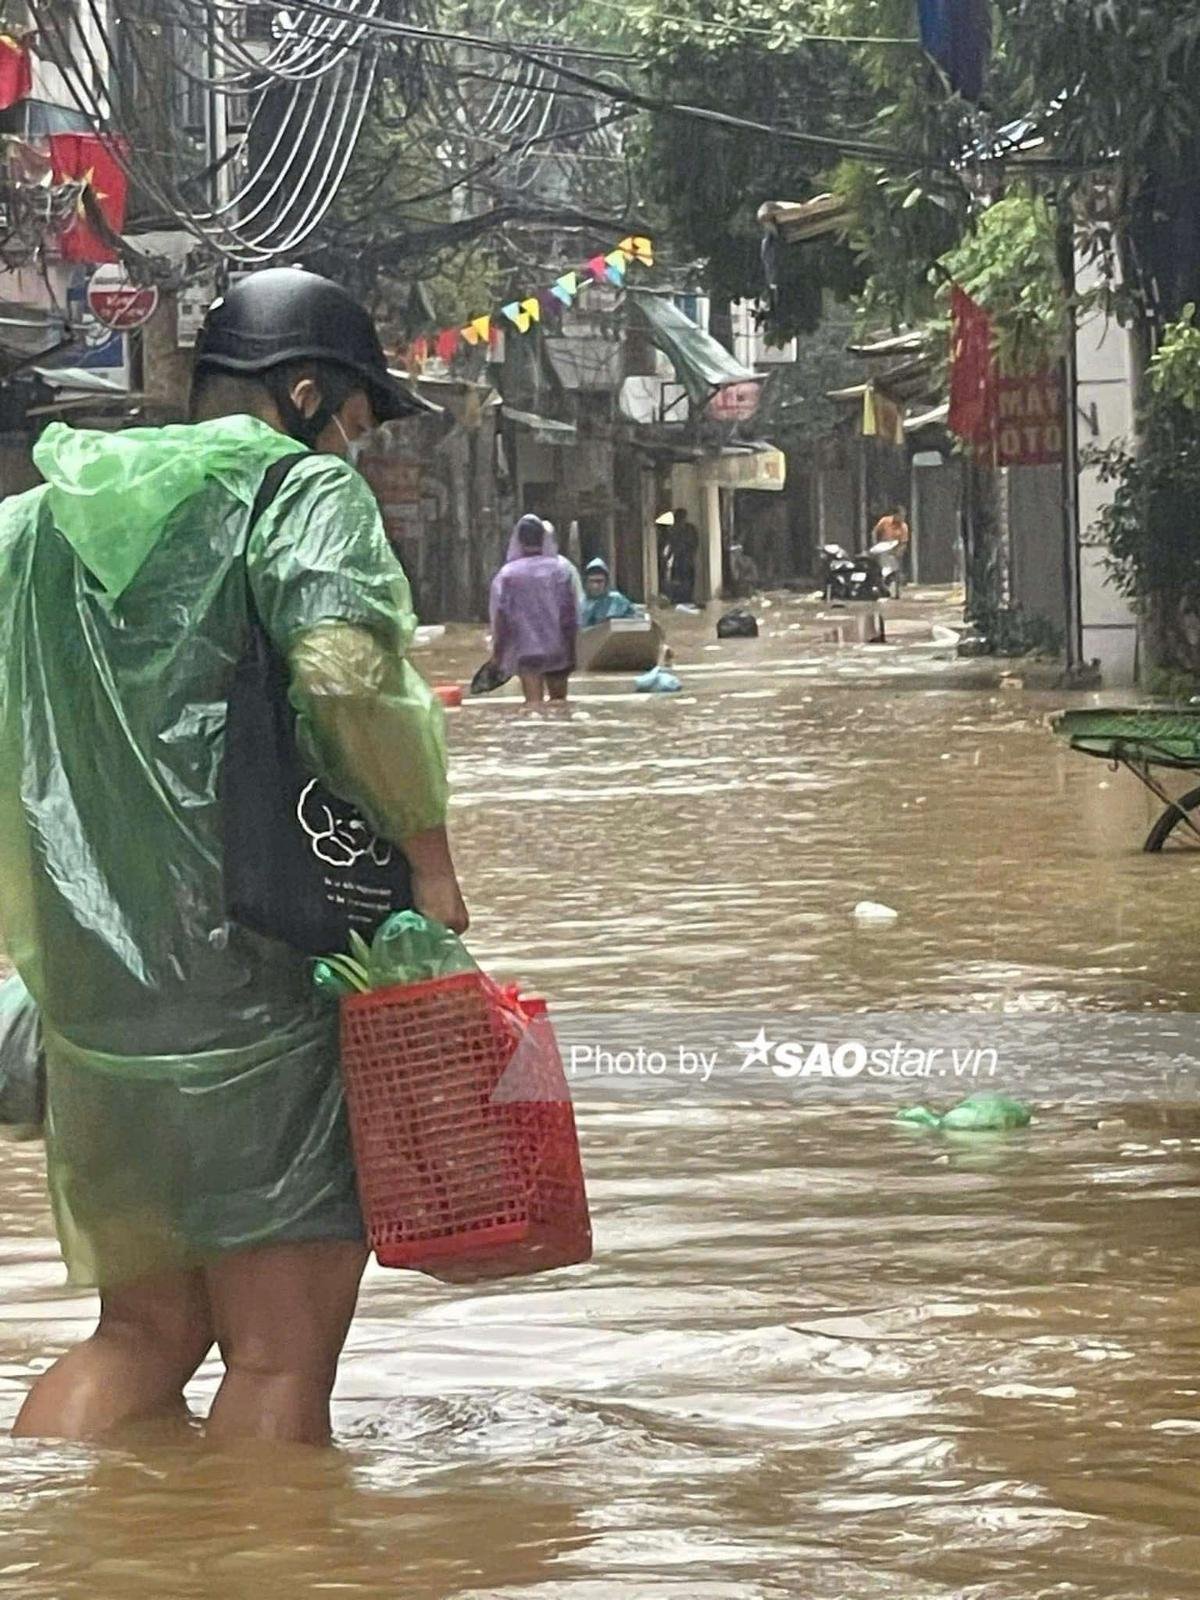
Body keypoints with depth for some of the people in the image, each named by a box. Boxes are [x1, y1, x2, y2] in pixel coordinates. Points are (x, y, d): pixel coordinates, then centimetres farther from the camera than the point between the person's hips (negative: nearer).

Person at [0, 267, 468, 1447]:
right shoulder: (305, 489, -3)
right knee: (280, 1356, -2)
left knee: (142, 1333, 17)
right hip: (254, 986, -7)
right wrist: (429, 852, -10)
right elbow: (347, 671, -21)